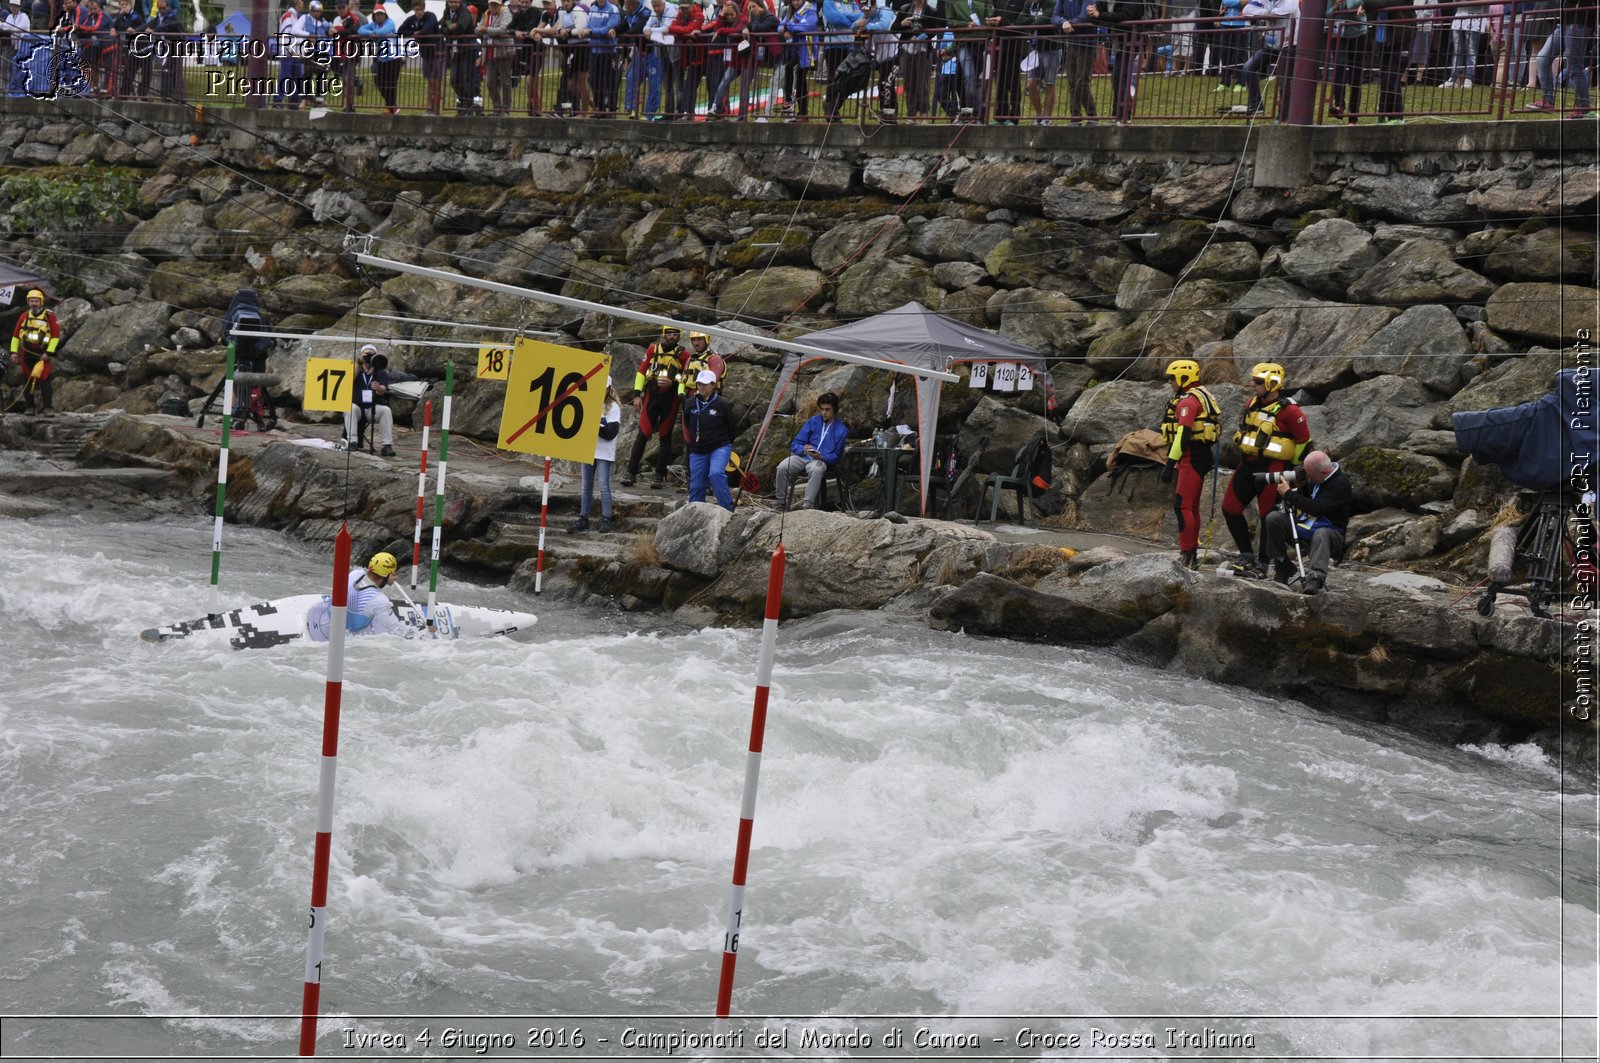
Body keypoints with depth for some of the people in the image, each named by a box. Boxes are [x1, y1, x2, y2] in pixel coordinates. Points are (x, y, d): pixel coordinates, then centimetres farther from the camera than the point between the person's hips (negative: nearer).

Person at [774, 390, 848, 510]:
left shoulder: (841, 430, 2)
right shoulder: (813, 421, 10)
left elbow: (836, 456, 3)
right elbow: (796, 444, 8)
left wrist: (821, 457, -18)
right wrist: (803, 450, -16)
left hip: (823, 461, -3)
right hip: (802, 456, 3)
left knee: (816, 470, -40)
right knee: (782, 467, -29)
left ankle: (807, 506, -42)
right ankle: (781, 505, -19)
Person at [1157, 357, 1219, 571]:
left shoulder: (1188, 400, -13)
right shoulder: (1201, 396, 20)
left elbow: (1183, 434, -22)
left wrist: (1170, 464, -23)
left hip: (1192, 457, -11)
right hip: (1201, 456, 11)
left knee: (1182, 505, -14)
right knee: (1192, 506, 14)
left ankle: (1187, 556, -18)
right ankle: (1192, 556, 19)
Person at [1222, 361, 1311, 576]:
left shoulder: (1288, 411, -15)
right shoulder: (1252, 404, 8)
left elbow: (1304, 442, -9)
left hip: (1272, 468, -8)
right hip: (1248, 465, 8)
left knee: (1268, 517, 0)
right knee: (1230, 509, 7)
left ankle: (1262, 566, 9)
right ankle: (1247, 556, 17)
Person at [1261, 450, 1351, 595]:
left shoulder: (1341, 484, -20)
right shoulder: (1312, 475, 3)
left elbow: (1316, 508, -29)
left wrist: (1289, 494, -22)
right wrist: (1299, 486, -7)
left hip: (1329, 530, -7)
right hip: (1304, 525, 7)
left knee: (1321, 534, -41)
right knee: (1273, 518, -14)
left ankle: (1315, 577, -60)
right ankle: (1282, 568, -10)